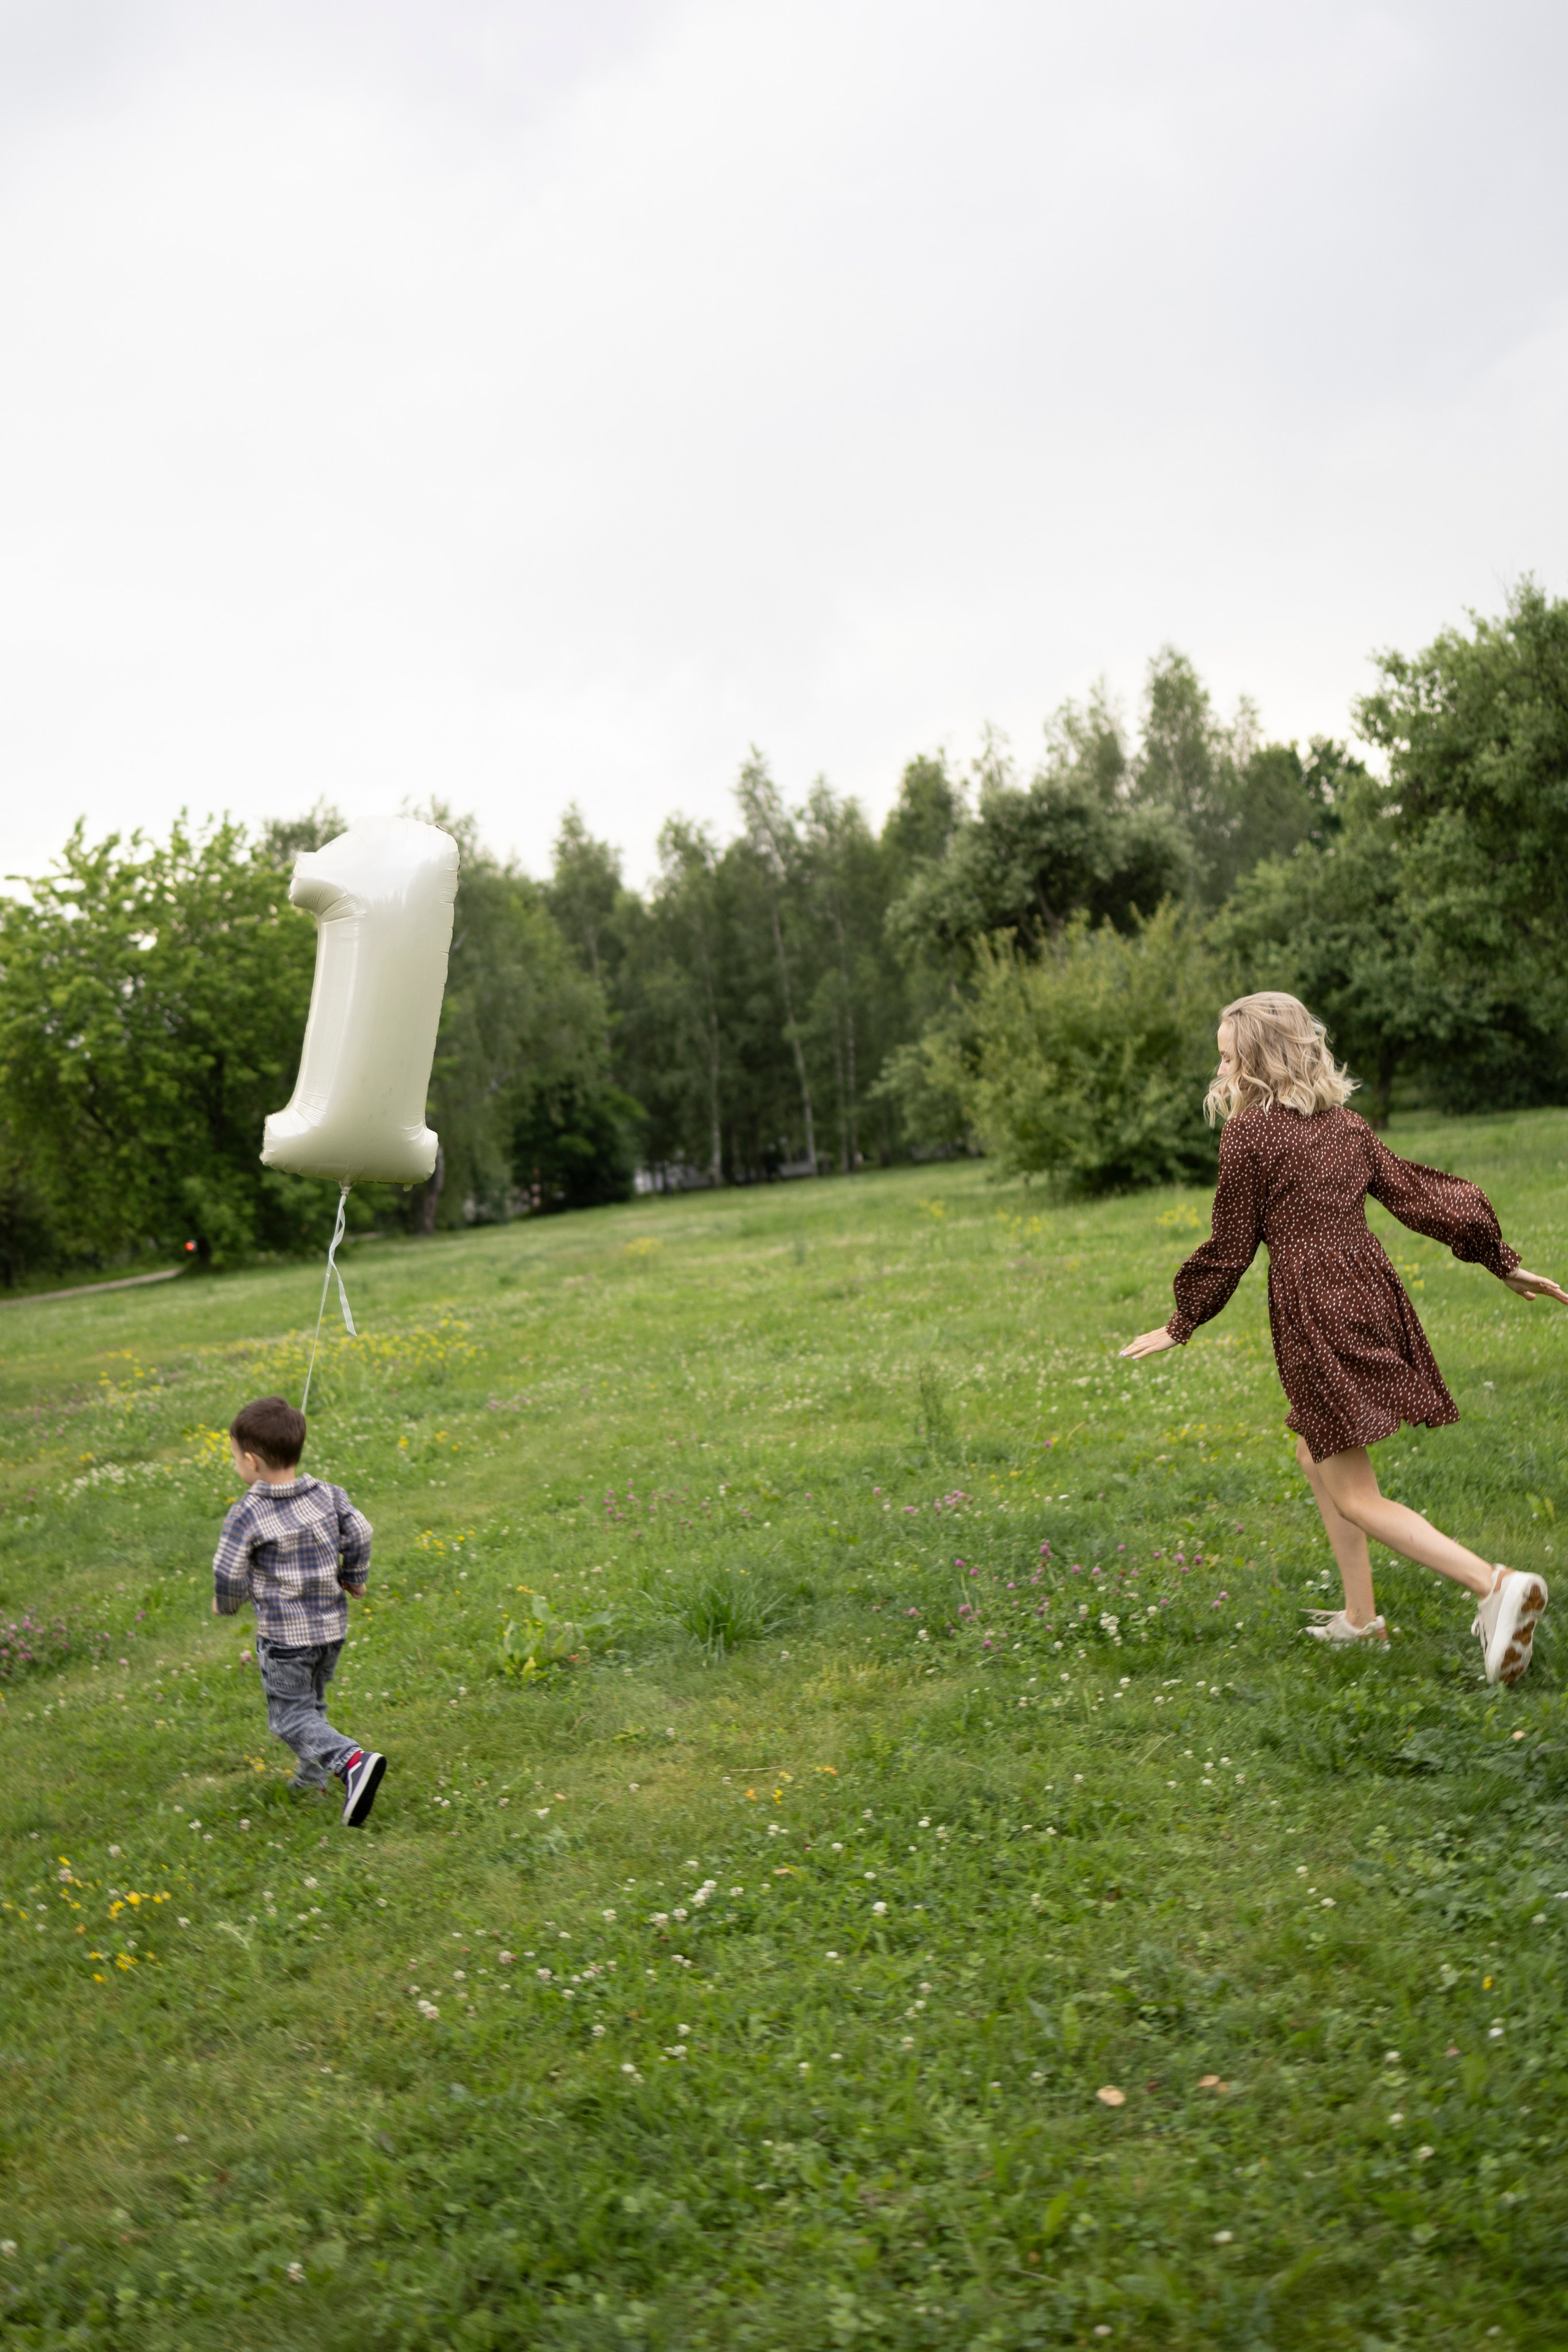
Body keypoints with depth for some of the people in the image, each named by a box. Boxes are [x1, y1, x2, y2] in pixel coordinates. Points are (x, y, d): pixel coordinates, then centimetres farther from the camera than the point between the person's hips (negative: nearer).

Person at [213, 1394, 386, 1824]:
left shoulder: (246, 1515, -16)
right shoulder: (326, 1495, -3)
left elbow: (229, 1575, -13)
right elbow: (359, 1533, -7)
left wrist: (225, 1606, 9)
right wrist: (355, 1578, 10)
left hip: (283, 1634, -5)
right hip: (332, 1626, 6)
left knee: (291, 1715, 2)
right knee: (312, 1701, 25)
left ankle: (352, 1761, -19)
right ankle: (312, 1774, 33)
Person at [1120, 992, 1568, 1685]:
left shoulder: (1248, 1133, -8)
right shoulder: (1346, 1125, 12)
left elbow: (1230, 1246, -4)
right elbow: (1422, 1194, 11)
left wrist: (1179, 1327, 8)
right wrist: (1505, 1265, 18)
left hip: (1315, 1316, -8)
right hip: (1370, 1297, 8)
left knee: (1354, 1497, -4)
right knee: (1316, 1456, 24)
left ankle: (1499, 1585, -20)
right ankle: (1361, 1617, 28)